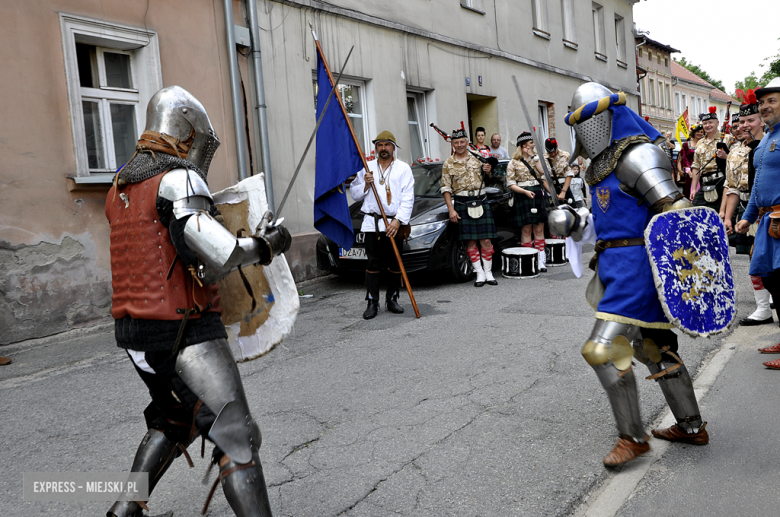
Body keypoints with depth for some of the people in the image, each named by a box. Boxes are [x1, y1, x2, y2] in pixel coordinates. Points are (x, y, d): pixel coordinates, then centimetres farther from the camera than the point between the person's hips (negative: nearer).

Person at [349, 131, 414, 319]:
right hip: (372, 222, 1)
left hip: (395, 223, 0)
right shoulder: (367, 168, 13)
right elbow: (355, 194, 13)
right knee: (373, 263, -2)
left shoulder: (403, 169, 6)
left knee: (395, 264, 4)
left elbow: (407, 198, -2)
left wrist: (398, 221, -13)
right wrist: (365, 185, -7)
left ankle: (392, 300, 16)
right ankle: (372, 302, 1)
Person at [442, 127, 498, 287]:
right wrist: (451, 209, -8)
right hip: (462, 204, -1)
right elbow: (446, 188, 1)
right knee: (470, 241, 0)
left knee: (486, 240, 0)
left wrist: (488, 171, -3)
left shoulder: (477, 158, 10)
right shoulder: (448, 163, 4)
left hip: (481, 202, 2)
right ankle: (480, 274, 10)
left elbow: (487, 181, 21)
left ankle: (488, 272, 12)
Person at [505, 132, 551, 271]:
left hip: (539, 195, 4)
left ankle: (541, 260, 8)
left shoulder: (536, 158, 14)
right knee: (526, 230, -2)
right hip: (523, 197, -4)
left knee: (539, 230, 4)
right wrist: (525, 191, -17)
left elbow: (544, 173, -3)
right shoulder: (514, 163, -1)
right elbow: (510, 184, -5)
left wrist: (534, 157, -6)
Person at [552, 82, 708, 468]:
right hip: (617, 265, 10)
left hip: (638, 263, -10)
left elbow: (676, 211, -23)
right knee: (654, 348, 19)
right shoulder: (604, 162, 15)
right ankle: (691, 427, 34)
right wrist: (574, 223, 7)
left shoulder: (637, 156, -15)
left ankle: (632, 438, 4)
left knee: (604, 349, -12)